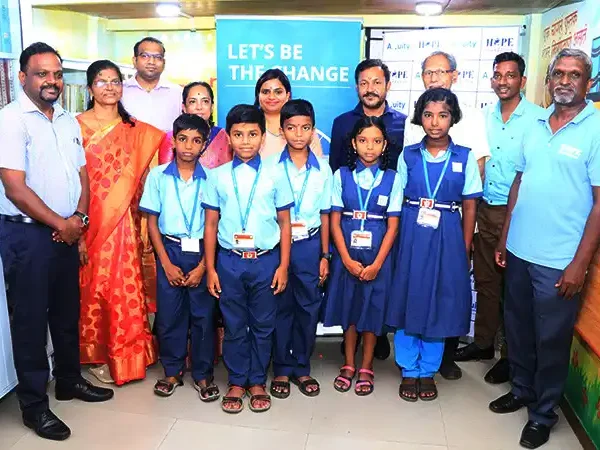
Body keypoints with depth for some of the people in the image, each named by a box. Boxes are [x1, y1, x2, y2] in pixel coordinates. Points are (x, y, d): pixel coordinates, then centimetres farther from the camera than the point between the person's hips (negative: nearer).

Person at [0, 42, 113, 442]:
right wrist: (59, 224, -12)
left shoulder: (69, 121, 10)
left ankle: (69, 379, 35)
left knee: (67, 312, 17)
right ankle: (35, 405, 17)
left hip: (66, 231, 7)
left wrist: (78, 218, -5)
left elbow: (82, 174, 11)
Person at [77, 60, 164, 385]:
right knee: (95, 287, 5)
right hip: (90, 222, -3)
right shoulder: (77, 126, -2)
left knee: (126, 288, 6)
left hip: (124, 222, 3)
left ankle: (125, 354, 24)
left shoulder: (135, 130, 10)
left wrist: (137, 223, 5)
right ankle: (97, 355, 22)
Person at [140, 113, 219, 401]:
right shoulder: (158, 175, 0)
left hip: (202, 253, 0)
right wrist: (167, 264, -5)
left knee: (203, 315, 5)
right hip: (170, 251, 1)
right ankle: (172, 371, 26)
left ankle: (203, 374, 21)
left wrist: (203, 266, -8)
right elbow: (152, 223, 1)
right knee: (168, 315, 7)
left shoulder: (210, 179, -1)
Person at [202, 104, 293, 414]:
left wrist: (283, 266, -1)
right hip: (229, 261, 1)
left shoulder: (275, 175, -1)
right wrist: (210, 268, 1)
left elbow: (285, 223, 2)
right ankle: (236, 382, 29)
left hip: (266, 260, 0)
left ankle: (257, 382, 29)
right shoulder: (218, 176, 1)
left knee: (263, 325, 11)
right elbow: (211, 224, 3)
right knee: (234, 326, 12)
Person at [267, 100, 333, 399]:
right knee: (280, 307, 8)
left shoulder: (323, 169, 2)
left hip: (309, 246, 2)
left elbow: (324, 215, 5)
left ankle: (302, 368, 25)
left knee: (308, 307, 8)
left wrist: (325, 256, 5)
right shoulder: (271, 166, -4)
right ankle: (282, 369, 23)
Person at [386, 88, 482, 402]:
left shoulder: (465, 158, 0)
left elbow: (469, 208, 3)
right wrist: (399, 240, -1)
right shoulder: (408, 155, 2)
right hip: (411, 236, 1)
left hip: (447, 238, 0)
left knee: (440, 304, 7)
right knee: (408, 300, 6)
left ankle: (428, 371, 25)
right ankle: (409, 371, 23)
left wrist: (465, 250, 2)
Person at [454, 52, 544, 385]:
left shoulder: (537, 118, -9)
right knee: (485, 280, 15)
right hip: (486, 208, 6)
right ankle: (483, 342, 31)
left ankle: (510, 355, 21)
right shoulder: (486, 115, 8)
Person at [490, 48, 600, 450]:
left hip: (559, 260, -5)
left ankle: (543, 413, 29)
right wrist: (504, 238, 11)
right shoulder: (535, 125, 7)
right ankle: (522, 389, 40)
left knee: (551, 339, 9)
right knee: (518, 328, 19)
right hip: (519, 251, 5)